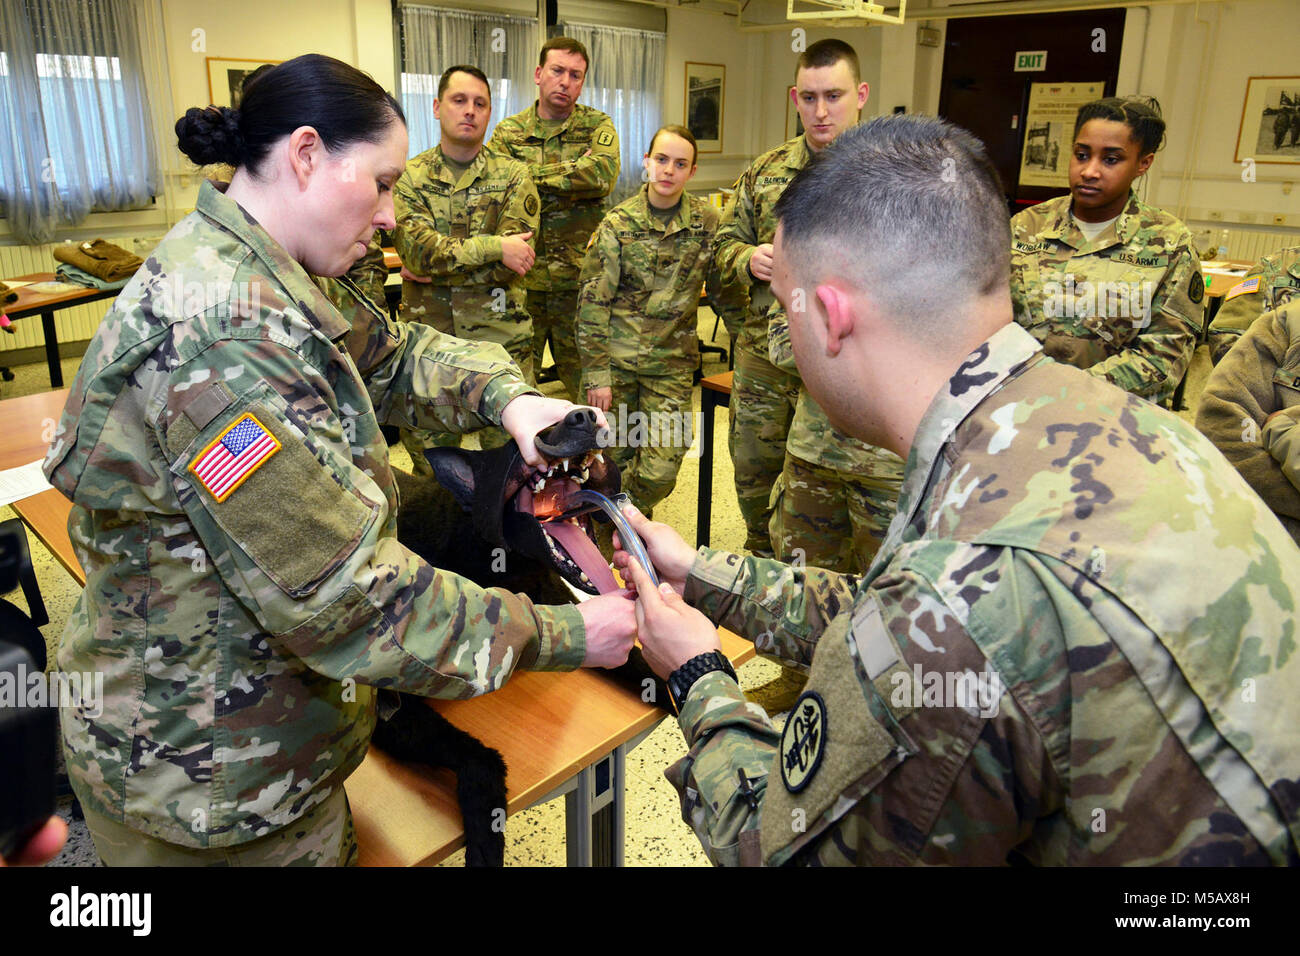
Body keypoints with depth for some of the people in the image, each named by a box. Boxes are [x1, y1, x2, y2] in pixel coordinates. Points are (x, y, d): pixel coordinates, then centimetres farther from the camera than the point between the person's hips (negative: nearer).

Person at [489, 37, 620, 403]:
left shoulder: (597, 125, 5)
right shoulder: (508, 131, 8)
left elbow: (603, 173, -16)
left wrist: (534, 174, -12)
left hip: (580, 276, -1)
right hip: (522, 277, 1)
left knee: (583, 374, 8)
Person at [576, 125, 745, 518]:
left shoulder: (707, 223, 3)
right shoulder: (618, 223, -1)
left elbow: (725, 292, 12)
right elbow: (593, 301, -3)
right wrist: (596, 372, -8)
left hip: (672, 361, 1)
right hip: (617, 357, -1)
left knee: (660, 470, -7)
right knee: (613, 459, 7)